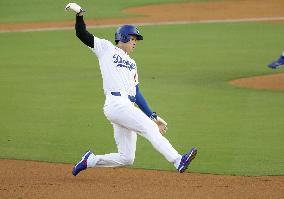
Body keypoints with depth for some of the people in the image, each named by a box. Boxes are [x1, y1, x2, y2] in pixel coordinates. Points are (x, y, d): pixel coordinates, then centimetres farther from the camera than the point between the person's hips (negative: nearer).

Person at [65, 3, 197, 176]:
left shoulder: (132, 64, 31)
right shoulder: (106, 48, 14)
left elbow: (137, 94, 26)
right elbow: (83, 34, 5)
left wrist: (153, 116, 18)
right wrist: (80, 14, -11)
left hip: (128, 108, 8)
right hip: (116, 103, -8)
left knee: (126, 158, 2)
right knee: (149, 129, -21)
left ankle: (90, 160, 18)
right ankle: (178, 161, -31)